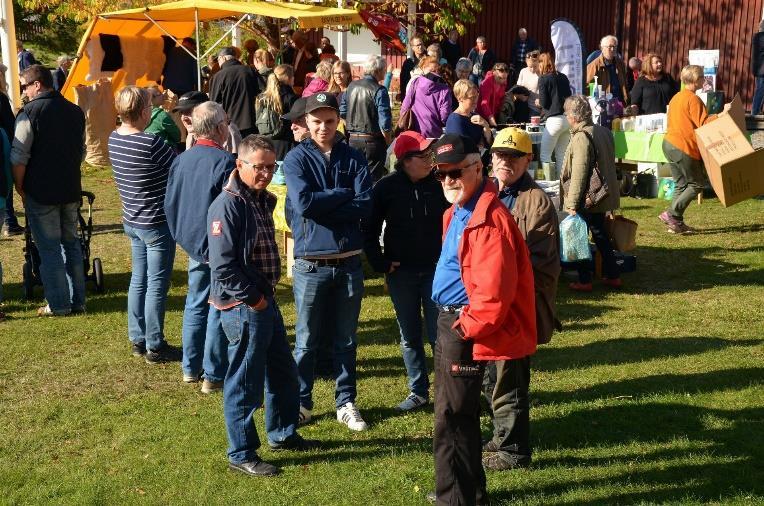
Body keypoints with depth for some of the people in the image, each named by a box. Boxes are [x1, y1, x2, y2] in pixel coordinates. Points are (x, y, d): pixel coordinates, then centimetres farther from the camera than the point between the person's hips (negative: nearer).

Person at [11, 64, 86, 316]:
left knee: (49, 249, 2)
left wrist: (20, 188, -4)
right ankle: (77, 300, 19)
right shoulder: (75, 111, 7)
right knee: (71, 243, 16)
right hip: (71, 191, 6)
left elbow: (19, 156, -14)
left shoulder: (30, 112, -13)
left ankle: (58, 305, 6)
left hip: (41, 192, -6)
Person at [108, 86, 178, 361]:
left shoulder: (114, 139, 2)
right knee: (157, 285, 1)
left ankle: (138, 340, 25)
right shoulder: (152, 143, -23)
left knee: (139, 280, 16)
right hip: (157, 224, -8)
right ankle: (155, 347, 9)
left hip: (132, 221, 8)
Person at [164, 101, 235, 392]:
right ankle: (213, 375, 6)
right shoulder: (225, 161, -18)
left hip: (193, 244, 7)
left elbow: (169, 204, 10)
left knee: (195, 304, 17)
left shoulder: (180, 160, 3)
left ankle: (191, 368, 25)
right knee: (219, 308, 2)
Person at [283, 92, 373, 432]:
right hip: (310, 263, -2)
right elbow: (304, 202, -19)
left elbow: (365, 205, -9)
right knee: (306, 340, 8)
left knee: (346, 338, 12)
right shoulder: (296, 159, -2)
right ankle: (301, 402, 22)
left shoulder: (354, 158, 4)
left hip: (349, 261, 2)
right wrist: (344, 194, -10)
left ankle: (345, 402, 24)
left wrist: (321, 207, -15)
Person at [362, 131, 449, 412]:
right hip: (401, 272, 1)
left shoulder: (439, 184, -4)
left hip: (436, 269, -1)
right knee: (409, 335, 10)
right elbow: (370, 229, 1)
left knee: (439, 332, 1)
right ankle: (418, 391, 23)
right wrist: (380, 263, -5)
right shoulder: (386, 187, -5)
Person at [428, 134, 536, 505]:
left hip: (466, 330, -11)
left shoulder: (488, 219, -23)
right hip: (449, 322, 11)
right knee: (459, 414, 21)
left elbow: (493, 292, -28)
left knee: (451, 420, -4)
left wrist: (468, 328, -17)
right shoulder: (457, 213, 10)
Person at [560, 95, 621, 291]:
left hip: (586, 200, -9)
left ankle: (584, 280, 9)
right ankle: (612, 276, 24)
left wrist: (572, 203, -19)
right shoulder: (604, 131, 7)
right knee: (600, 235, 19)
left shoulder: (581, 137, -20)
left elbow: (579, 174, -23)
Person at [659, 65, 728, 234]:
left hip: (669, 144, 9)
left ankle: (677, 222, 8)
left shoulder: (677, 97, 15)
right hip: (684, 147, -9)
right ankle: (671, 214, -8)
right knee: (696, 184, 1)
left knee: (681, 185, 12)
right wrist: (722, 114, -19)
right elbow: (703, 123, -18)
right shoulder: (693, 99, -14)